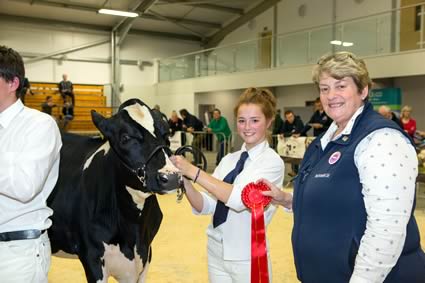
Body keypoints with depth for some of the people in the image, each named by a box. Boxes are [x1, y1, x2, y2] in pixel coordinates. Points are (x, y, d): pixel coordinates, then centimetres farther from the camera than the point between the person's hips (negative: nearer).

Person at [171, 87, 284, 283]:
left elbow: (239, 198, -26)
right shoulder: (228, 159, 4)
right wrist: (185, 181, -18)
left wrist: (193, 171, -28)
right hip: (216, 252, 5)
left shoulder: (272, 162, -12)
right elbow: (205, 207, 0)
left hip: (247, 258, -5)